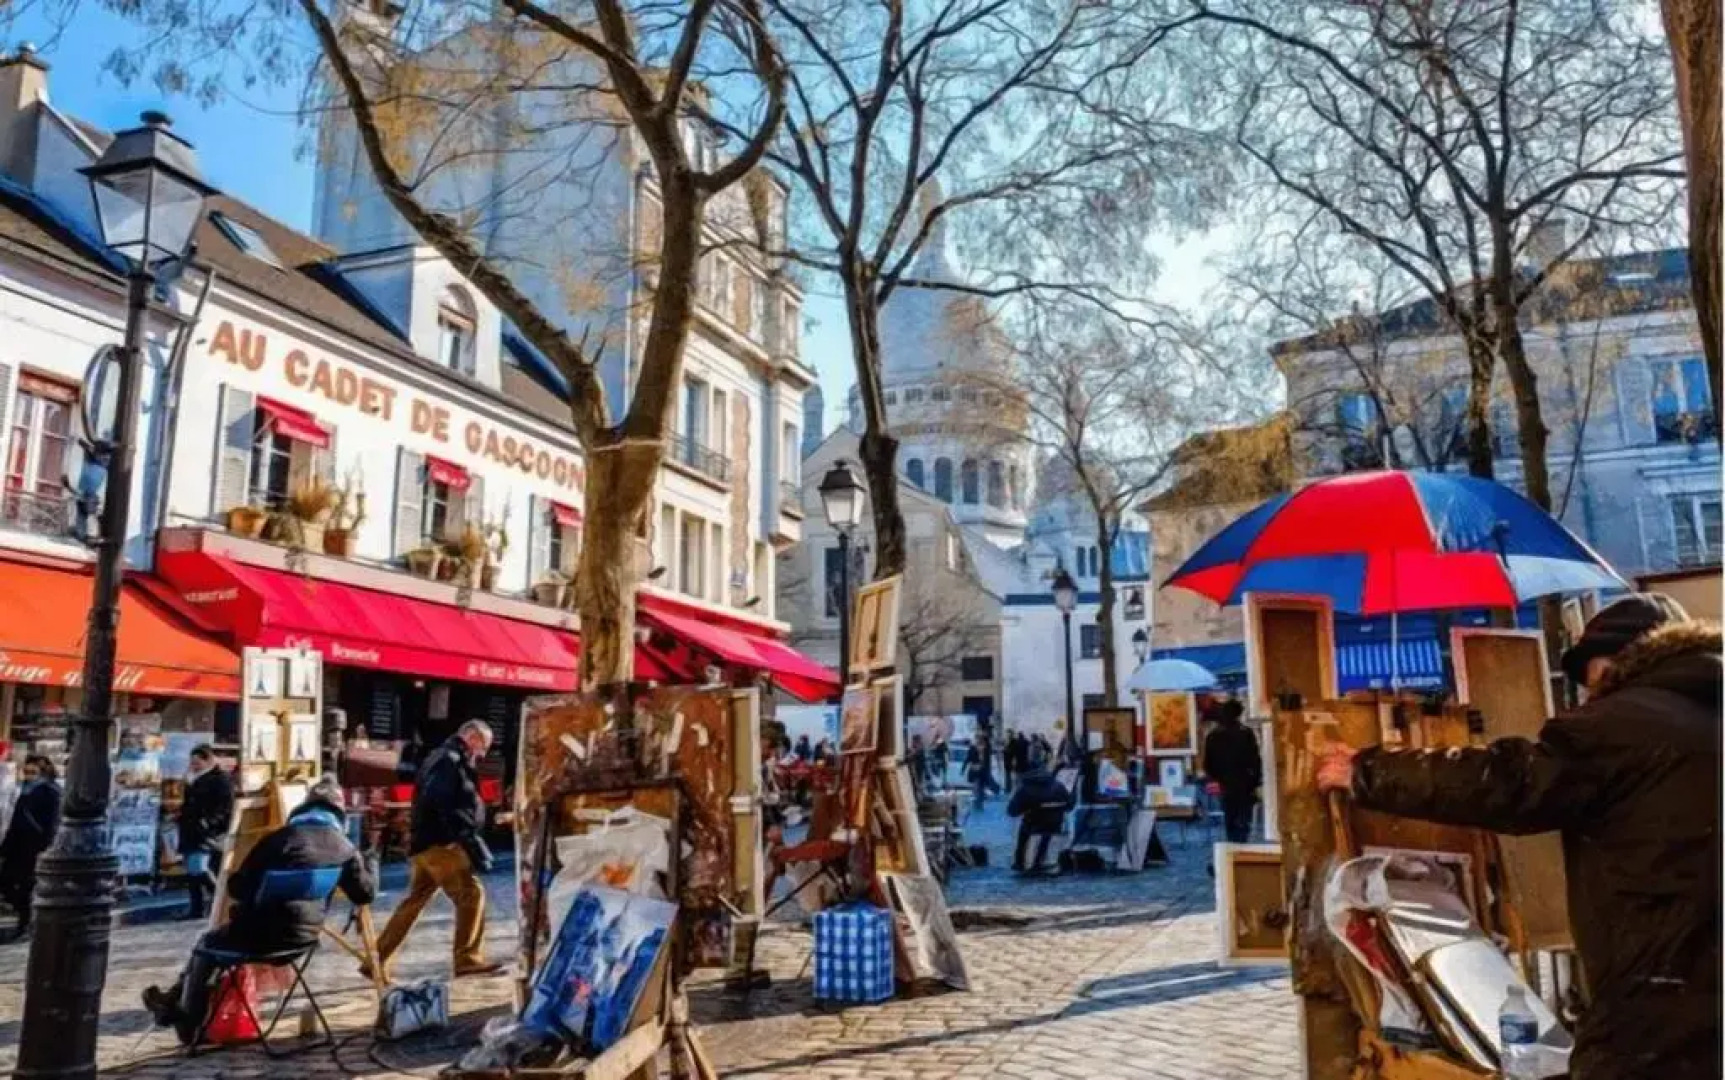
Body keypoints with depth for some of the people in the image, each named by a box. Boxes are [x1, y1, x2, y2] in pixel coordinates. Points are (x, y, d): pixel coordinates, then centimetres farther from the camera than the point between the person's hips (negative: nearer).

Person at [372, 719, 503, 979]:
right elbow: (444, 805, -23)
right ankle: (468, 958, -13)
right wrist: (470, 842, -24)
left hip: (424, 843, 10)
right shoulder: (451, 760, -10)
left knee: (413, 902, 15)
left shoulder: (439, 758, 23)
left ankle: (377, 960, 20)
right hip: (440, 843, -10)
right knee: (471, 894, -11)